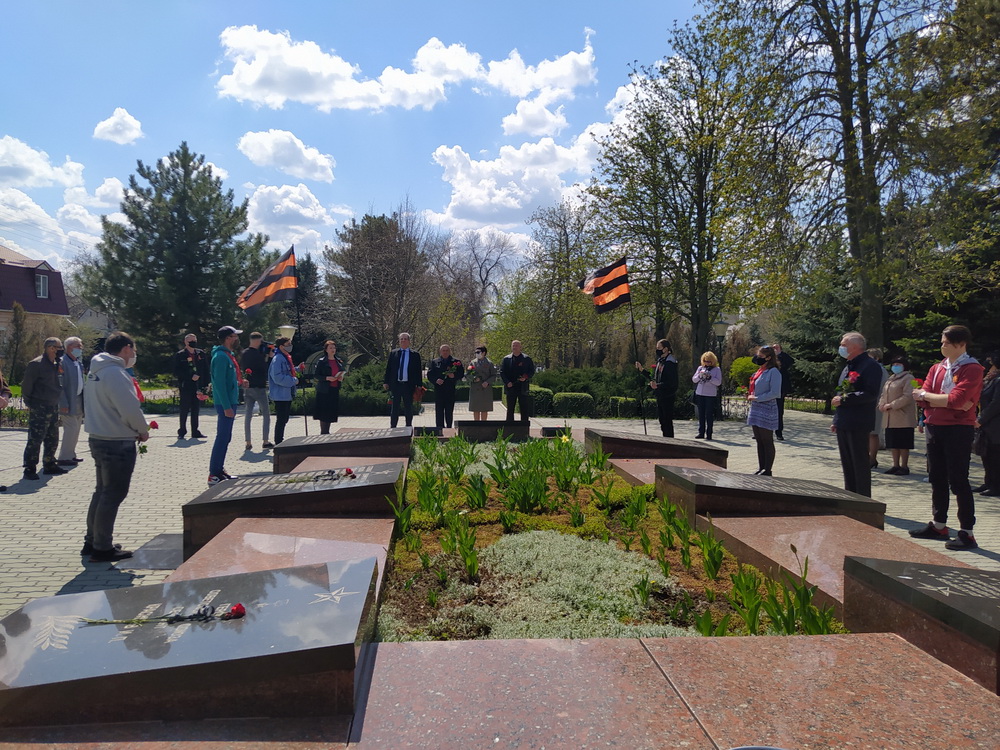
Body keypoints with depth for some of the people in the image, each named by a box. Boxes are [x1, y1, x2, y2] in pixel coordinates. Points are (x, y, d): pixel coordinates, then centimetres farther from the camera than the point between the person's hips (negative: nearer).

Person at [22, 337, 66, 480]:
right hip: (39, 408, -8)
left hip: (53, 407, 8)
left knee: (53, 439, 15)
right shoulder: (36, 364, -12)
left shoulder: (55, 364, 12)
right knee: (35, 439, -5)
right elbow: (26, 384, -11)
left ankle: (49, 464, 26)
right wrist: (29, 402, -8)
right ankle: (29, 469, 1)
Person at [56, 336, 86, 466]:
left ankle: (70, 455, 24)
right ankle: (64, 458, 1)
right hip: (68, 402, -8)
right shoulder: (62, 361, -13)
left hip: (79, 401, 8)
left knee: (76, 429, 13)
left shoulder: (79, 362, 13)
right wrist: (64, 404, -20)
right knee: (71, 429, -8)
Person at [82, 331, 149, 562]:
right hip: (118, 442, -10)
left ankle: (92, 541, 29)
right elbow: (130, 409, -23)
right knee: (113, 494, 0)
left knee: (102, 491, 20)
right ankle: (103, 548, 8)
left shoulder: (96, 371, 12)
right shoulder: (115, 373, -19)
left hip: (99, 438, 10)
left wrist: (135, 429, 11)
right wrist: (143, 430, -5)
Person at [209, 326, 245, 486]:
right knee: (222, 438, -8)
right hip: (225, 404, -10)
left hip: (230, 402, 10)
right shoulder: (221, 356, -15)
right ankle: (214, 475, -3)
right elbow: (219, 383, -20)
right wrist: (226, 406, -22)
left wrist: (239, 383, 8)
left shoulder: (228, 355, 16)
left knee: (225, 438, 14)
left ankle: (219, 470, 22)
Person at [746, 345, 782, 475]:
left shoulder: (773, 372, -12)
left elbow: (775, 393, -19)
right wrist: (750, 395, 5)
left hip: (766, 410, -9)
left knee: (767, 442, -1)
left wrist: (756, 398, -16)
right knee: (759, 441, 12)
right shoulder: (759, 371, 14)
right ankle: (761, 468, 20)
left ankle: (767, 470, 5)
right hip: (756, 410, 9)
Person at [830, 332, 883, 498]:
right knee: (847, 465, 14)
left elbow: (871, 394, -21)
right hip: (843, 424, 9)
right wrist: (836, 420, 20)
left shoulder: (870, 366, -10)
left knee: (860, 464, -2)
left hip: (858, 424, -9)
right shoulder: (848, 366, 19)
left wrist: (843, 399, -18)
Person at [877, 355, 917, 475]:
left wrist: (891, 405, -18)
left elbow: (907, 396, -18)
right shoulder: (891, 379, 19)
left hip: (903, 418, -8)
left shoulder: (908, 378, -8)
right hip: (891, 418, 8)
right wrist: (882, 404, 1)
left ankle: (904, 466, 4)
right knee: (893, 443, 11)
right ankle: (896, 465, 18)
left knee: (903, 444, -3)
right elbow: (883, 394, 22)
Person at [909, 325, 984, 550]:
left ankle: (967, 533, 3)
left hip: (958, 429, -7)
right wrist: (949, 402, -14)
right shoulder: (937, 368, 12)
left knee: (958, 480, -5)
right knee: (937, 478, 14)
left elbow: (957, 399, -21)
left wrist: (927, 396, -7)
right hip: (934, 428, 7)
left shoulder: (972, 369, -8)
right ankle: (939, 525, 26)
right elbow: (920, 397, 1)